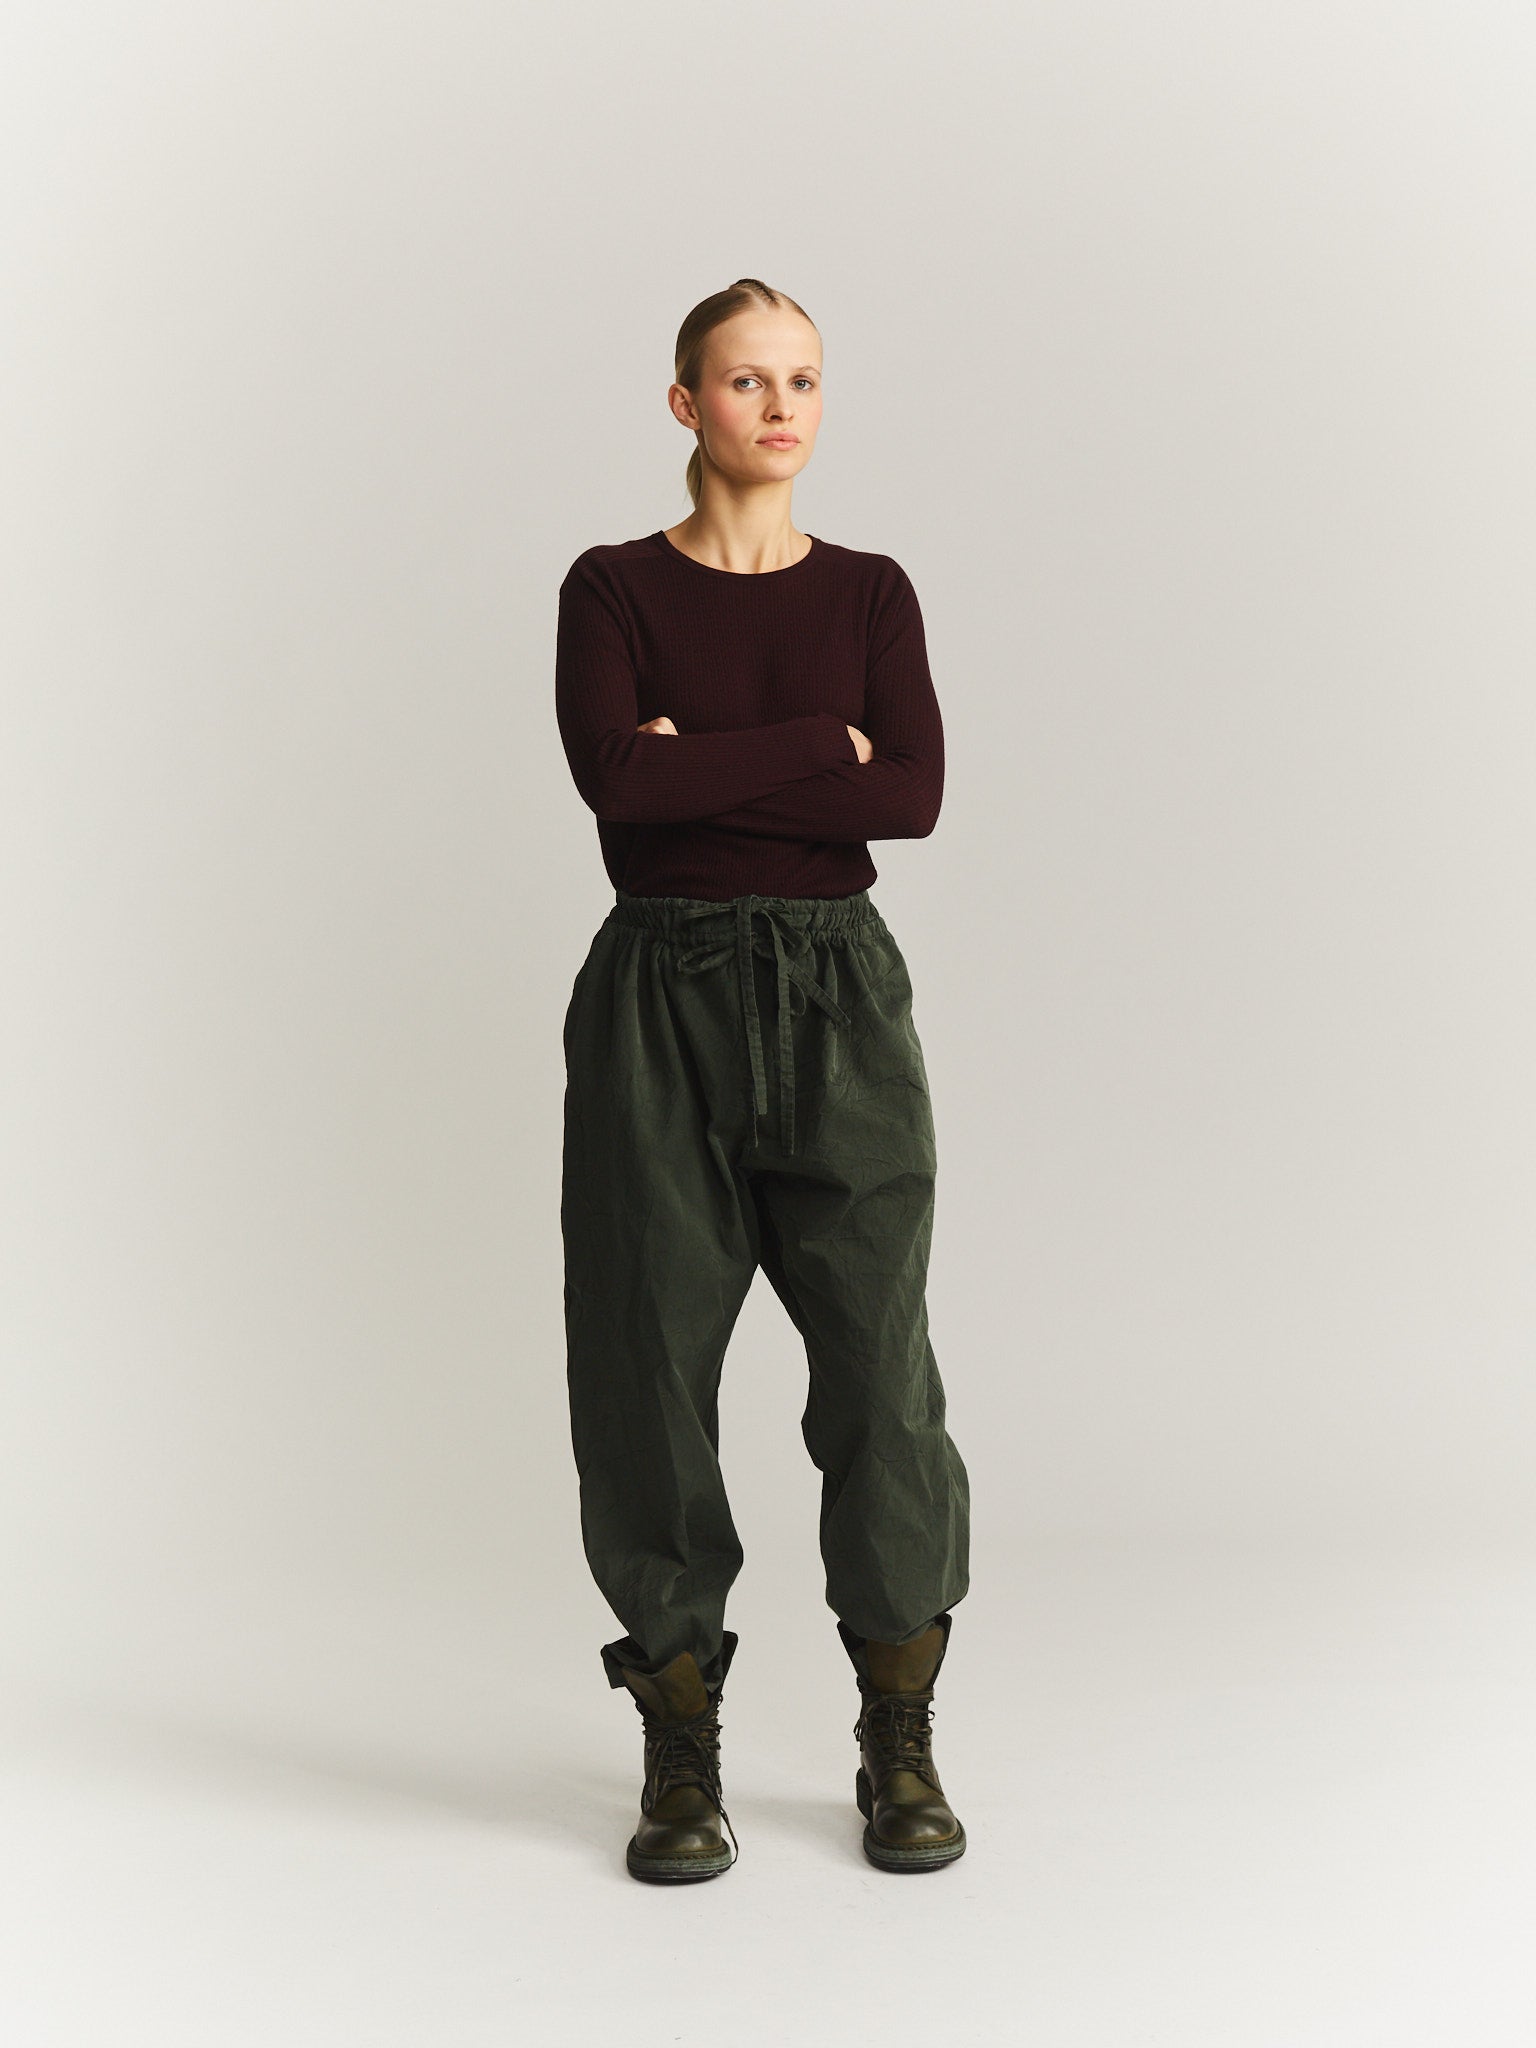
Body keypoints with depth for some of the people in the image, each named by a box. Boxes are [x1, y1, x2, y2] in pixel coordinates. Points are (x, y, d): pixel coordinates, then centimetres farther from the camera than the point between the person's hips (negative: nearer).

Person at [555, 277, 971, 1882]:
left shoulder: (868, 591, 9)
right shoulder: (614, 588, 4)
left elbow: (916, 794, -7)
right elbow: (613, 773, -14)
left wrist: (705, 770, -10)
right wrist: (820, 745, -9)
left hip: (833, 989, 1)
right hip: (662, 993, -1)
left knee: (878, 1359, -1)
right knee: (650, 1362, 1)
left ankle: (900, 1744, 14)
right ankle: (680, 1756, 14)